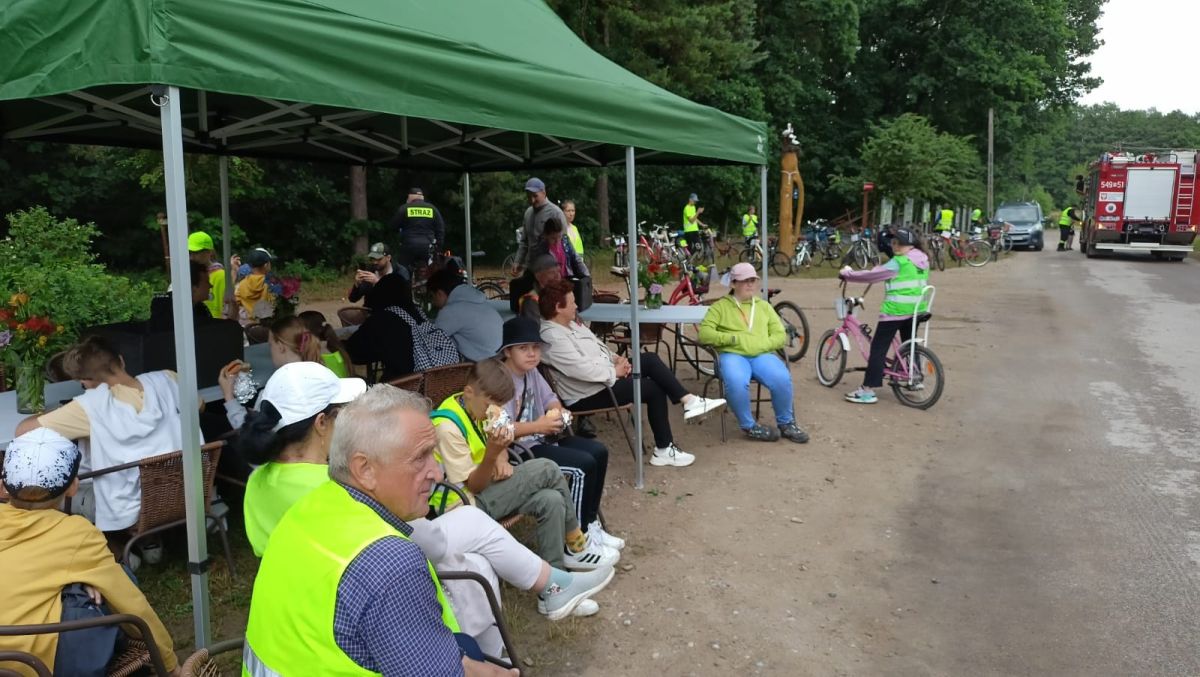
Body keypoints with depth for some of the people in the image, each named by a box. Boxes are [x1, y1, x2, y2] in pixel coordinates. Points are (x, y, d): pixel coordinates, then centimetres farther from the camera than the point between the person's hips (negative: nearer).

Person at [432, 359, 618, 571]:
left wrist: (501, 460, -10)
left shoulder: (474, 406, 1)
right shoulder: (448, 428, -25)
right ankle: (577, 545, -2)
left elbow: (500, 446, 14)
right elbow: (472, 486, -21)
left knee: (551, 500, -14)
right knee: (547, 470, -18)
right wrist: (492, 454, -37)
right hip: (465, 504, -8)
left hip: (482, 485, 8)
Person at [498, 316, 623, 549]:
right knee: (583, 465, -20)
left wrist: (557, 412, -3)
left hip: (540, 439, 10)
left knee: (599, 452, 2)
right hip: (520, 449, -10)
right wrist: (538, 426, -27)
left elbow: (551, 399, 21)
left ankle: (590, 523, 14)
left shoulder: (532, 372, 9)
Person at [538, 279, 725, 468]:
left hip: (604, 375, 10)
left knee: (650, 359, -1)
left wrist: (615, 358, 1)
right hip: (588, 394, -10)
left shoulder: (569, 324, 7)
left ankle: (689, 401, -4)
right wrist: (615, 371, -16)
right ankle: (664, 450, 3)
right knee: (655, 390, -7)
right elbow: (583, 370, -30)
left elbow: (596, 345, 19)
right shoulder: (553, 338, -25)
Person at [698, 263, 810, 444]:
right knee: (737, 383, -37)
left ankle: (786, 423, -2)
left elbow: (780, 335, 14)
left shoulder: (764, 305, 23)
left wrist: (761, 345, -5)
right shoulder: (720, 306, 13)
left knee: (782, 379, -29)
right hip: (732, 354, -2)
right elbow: (704, 333, 1)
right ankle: (749, 426, -13)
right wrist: (732, 338, -9)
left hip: (761, 354, 3)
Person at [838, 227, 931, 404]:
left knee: (879, 348, -6)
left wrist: (846, 274, -5)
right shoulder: (923, 261, 10)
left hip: (896, 310, -8)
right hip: (917, 309, 8)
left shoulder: (898, 263, -14)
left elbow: (871, 275, -15)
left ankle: (867, 391, -9)